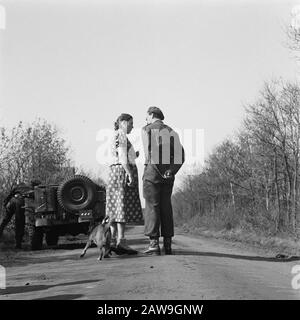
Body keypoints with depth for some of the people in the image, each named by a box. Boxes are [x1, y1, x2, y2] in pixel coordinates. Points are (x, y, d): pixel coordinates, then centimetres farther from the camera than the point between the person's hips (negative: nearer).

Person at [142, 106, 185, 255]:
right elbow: (181, 155, 3)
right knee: (166, 207, 9)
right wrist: (171, 171, -5)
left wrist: (160, 171, -14)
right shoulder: (171, 131, 17)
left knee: (152, 206, -3)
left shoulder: (147, 129, 1)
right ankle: (168, 245, 7)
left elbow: (150, 153, -14)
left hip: (153, 170, -5)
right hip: (168, 174, 5)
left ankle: (154, 243, -8)